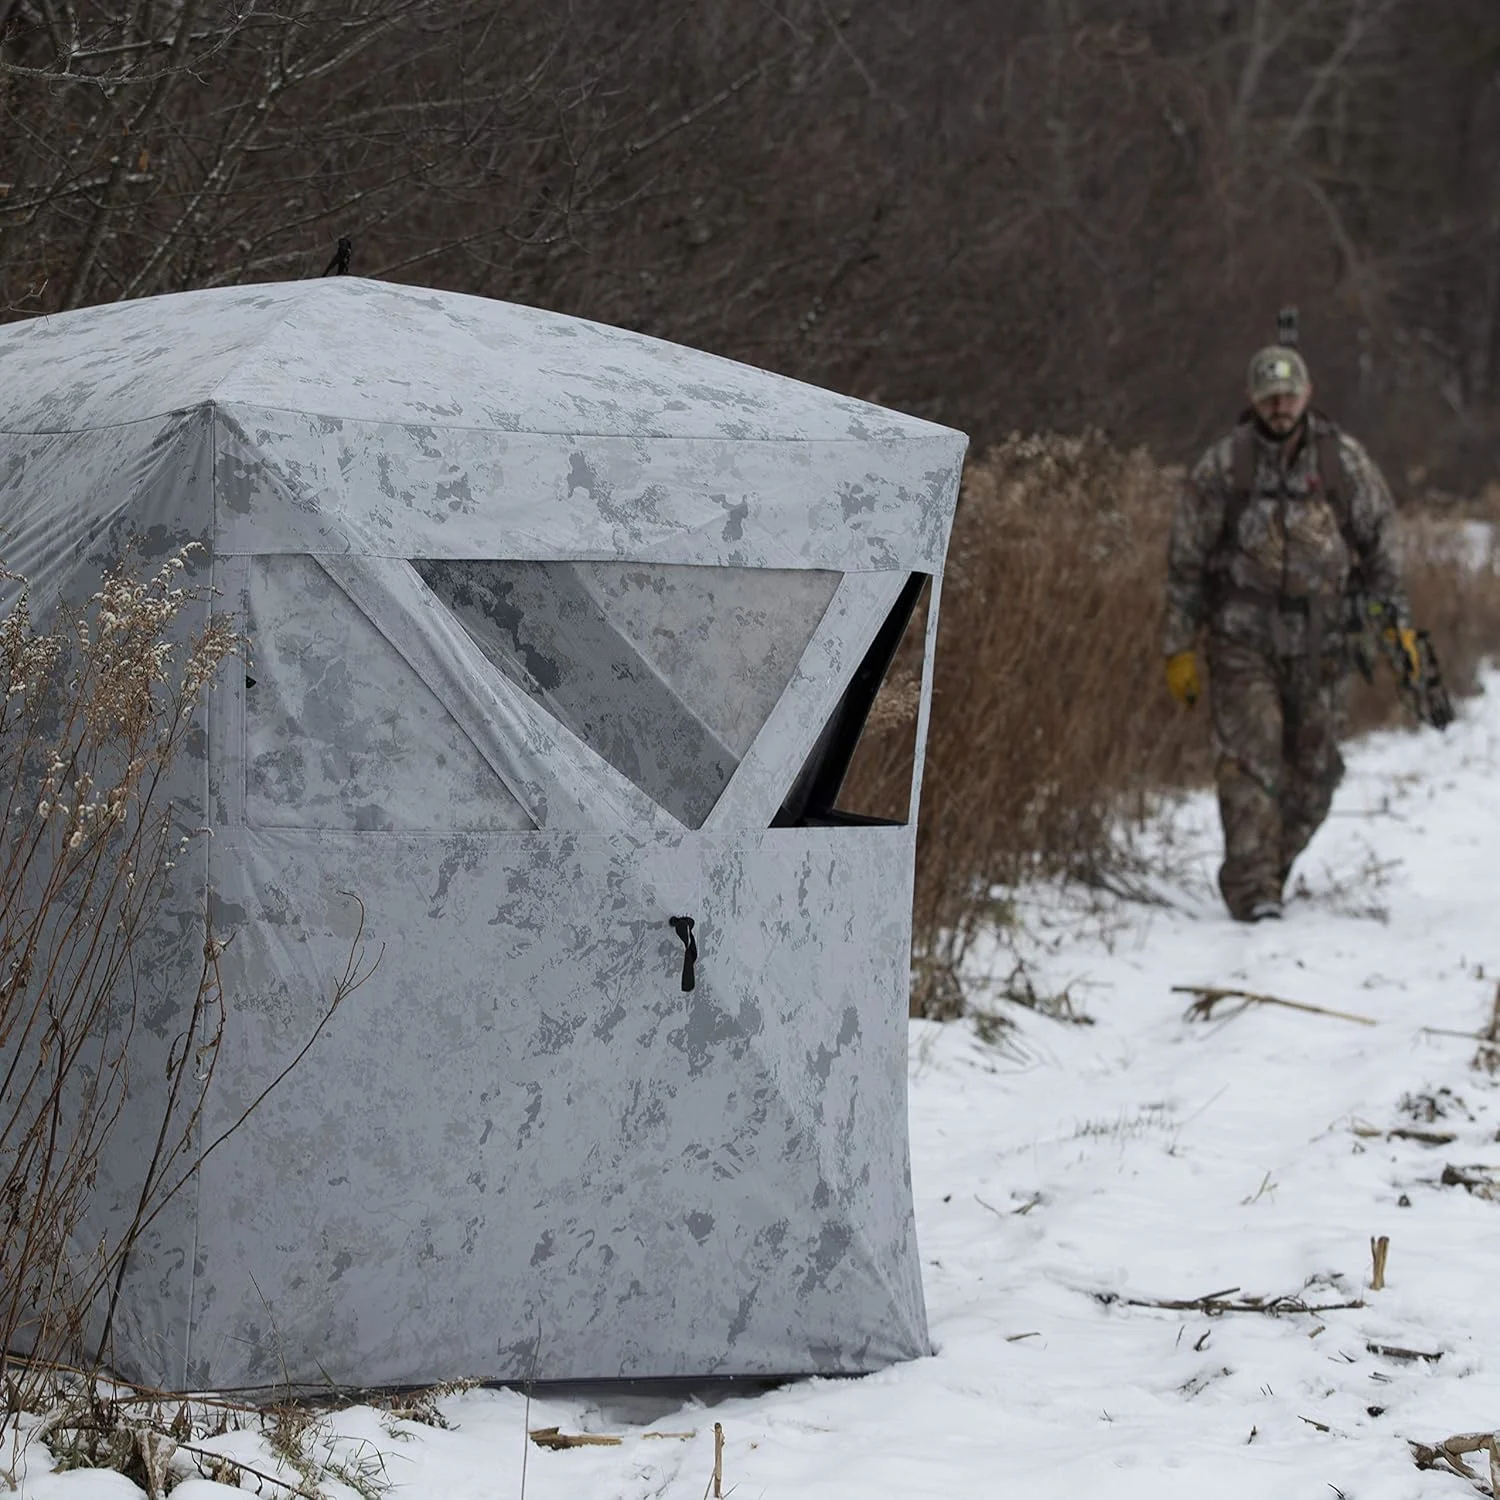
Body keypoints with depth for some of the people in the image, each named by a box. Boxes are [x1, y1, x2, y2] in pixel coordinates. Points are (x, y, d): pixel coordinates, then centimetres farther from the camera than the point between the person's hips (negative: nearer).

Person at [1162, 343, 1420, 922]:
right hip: (1243, 639, -3)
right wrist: (1179, 647, 1)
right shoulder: (1222, 465, -2)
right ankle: (1251, 888, -12)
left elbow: (1380, 543, 13)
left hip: (1321, 640, 3)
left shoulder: (1345, 460, 3)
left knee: (1315, 768, 4)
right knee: (1251, 759, -12)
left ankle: (1272, 869, 21)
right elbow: (1186, 560, 2)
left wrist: (1395, 619, 7)